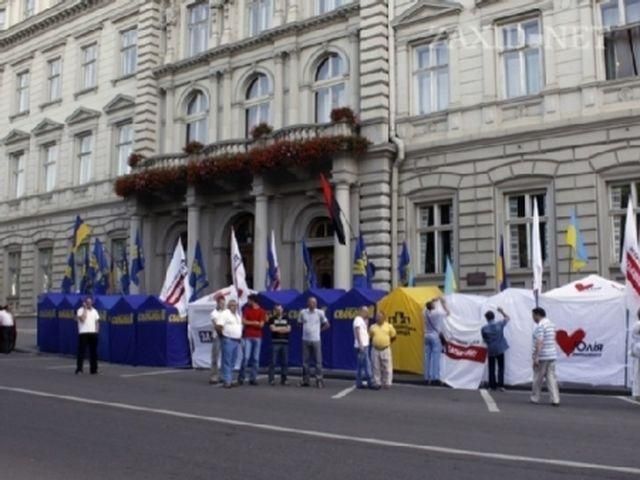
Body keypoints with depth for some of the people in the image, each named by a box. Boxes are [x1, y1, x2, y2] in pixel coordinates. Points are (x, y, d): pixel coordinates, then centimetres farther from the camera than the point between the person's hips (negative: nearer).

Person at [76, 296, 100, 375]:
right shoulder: (81, 310, -2)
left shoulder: (94, 311, 14)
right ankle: (79, 368, -1)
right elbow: (82, 319, -18)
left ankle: (93, 369, 12)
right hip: (83, 333, -5)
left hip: (93, 333, 5)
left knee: (93, 352, 6)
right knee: (81, 351, -5)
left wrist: (97, 331, 4)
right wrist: (85, 309, -12)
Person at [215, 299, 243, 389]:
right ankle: (227, 381, -7)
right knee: (227, 361, -7)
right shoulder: (224, 314, -9)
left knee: (233, 362, 11)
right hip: (228, 340, -8)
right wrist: (223, 334, -4)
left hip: (237, 340, 8)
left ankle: (230, 379, 17)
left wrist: (239, 336, 15)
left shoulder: (238, 315, 17)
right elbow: (218, 326, -16)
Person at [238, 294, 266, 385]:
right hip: (247, 336, 0)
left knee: (256, 358, 2)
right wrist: (255, 323, -7)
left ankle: (253, 378, 8)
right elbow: (243, 321, -1)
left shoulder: (262, 311, 4)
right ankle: (241, 377, 2)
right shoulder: (247, 310, 8)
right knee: (246, 357, -7)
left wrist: (249, 323, -2)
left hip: (257, 337, 0)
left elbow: (261, 324, -4)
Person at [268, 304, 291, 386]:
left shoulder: (286, 319, 15)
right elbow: (272, 328, -9)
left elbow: (289, 329, 4)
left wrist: (277, 329, -5)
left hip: (285, 342, 4)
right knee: (273, 362, -6)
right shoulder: (272, 319, 5)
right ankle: (271, 379, -3)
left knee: (285, 362, 3)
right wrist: (283, 328, 0)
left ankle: (283, 380, 9)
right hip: (275, 342, -3)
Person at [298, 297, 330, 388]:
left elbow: (327, 325, 7)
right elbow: (299, 323, 16)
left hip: (316, 340, -2)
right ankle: (305, 380, 15)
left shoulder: (320, 313, -2)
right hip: (305, 340, 2)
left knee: (318, 361, -3)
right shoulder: (303, 312, 2)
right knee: (305, 361, 6)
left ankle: (319, 380, 2)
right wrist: (305, 330, 6)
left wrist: (319, 330, 2)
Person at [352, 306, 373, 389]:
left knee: (367, 364, 10)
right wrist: (360, 344, -20)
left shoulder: (363, 320, 19)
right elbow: (357, 332, -16)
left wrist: (367, 323, 11)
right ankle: (359, 383, -2)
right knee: (360, 365, -6)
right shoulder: (358, 319, -10)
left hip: (365, 345, 10)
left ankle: (369, 382, 14)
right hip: (361, 346, -10)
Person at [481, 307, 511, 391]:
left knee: (491, 369, 10)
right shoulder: (500, 324, -8)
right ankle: (501, 385, 2)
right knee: (501, 367, 9)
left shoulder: (484, 328, -10)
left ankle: (493, 386, 12)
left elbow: (484, 340, 1)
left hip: (491, 350, 0)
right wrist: (502, 311, 20)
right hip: (500, 349, 0)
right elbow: (507, 318, 10)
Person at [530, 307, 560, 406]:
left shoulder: (540, 326, -16)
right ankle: (555, 399, 0)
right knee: (551, 377, 6)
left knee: (537, 379, 5)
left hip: (542, 357, -7)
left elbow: (539, 343, -23)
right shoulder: (551, 324, 13)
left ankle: (535, 398, 16)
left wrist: (536, 357, -24)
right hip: (552, 356, 7)